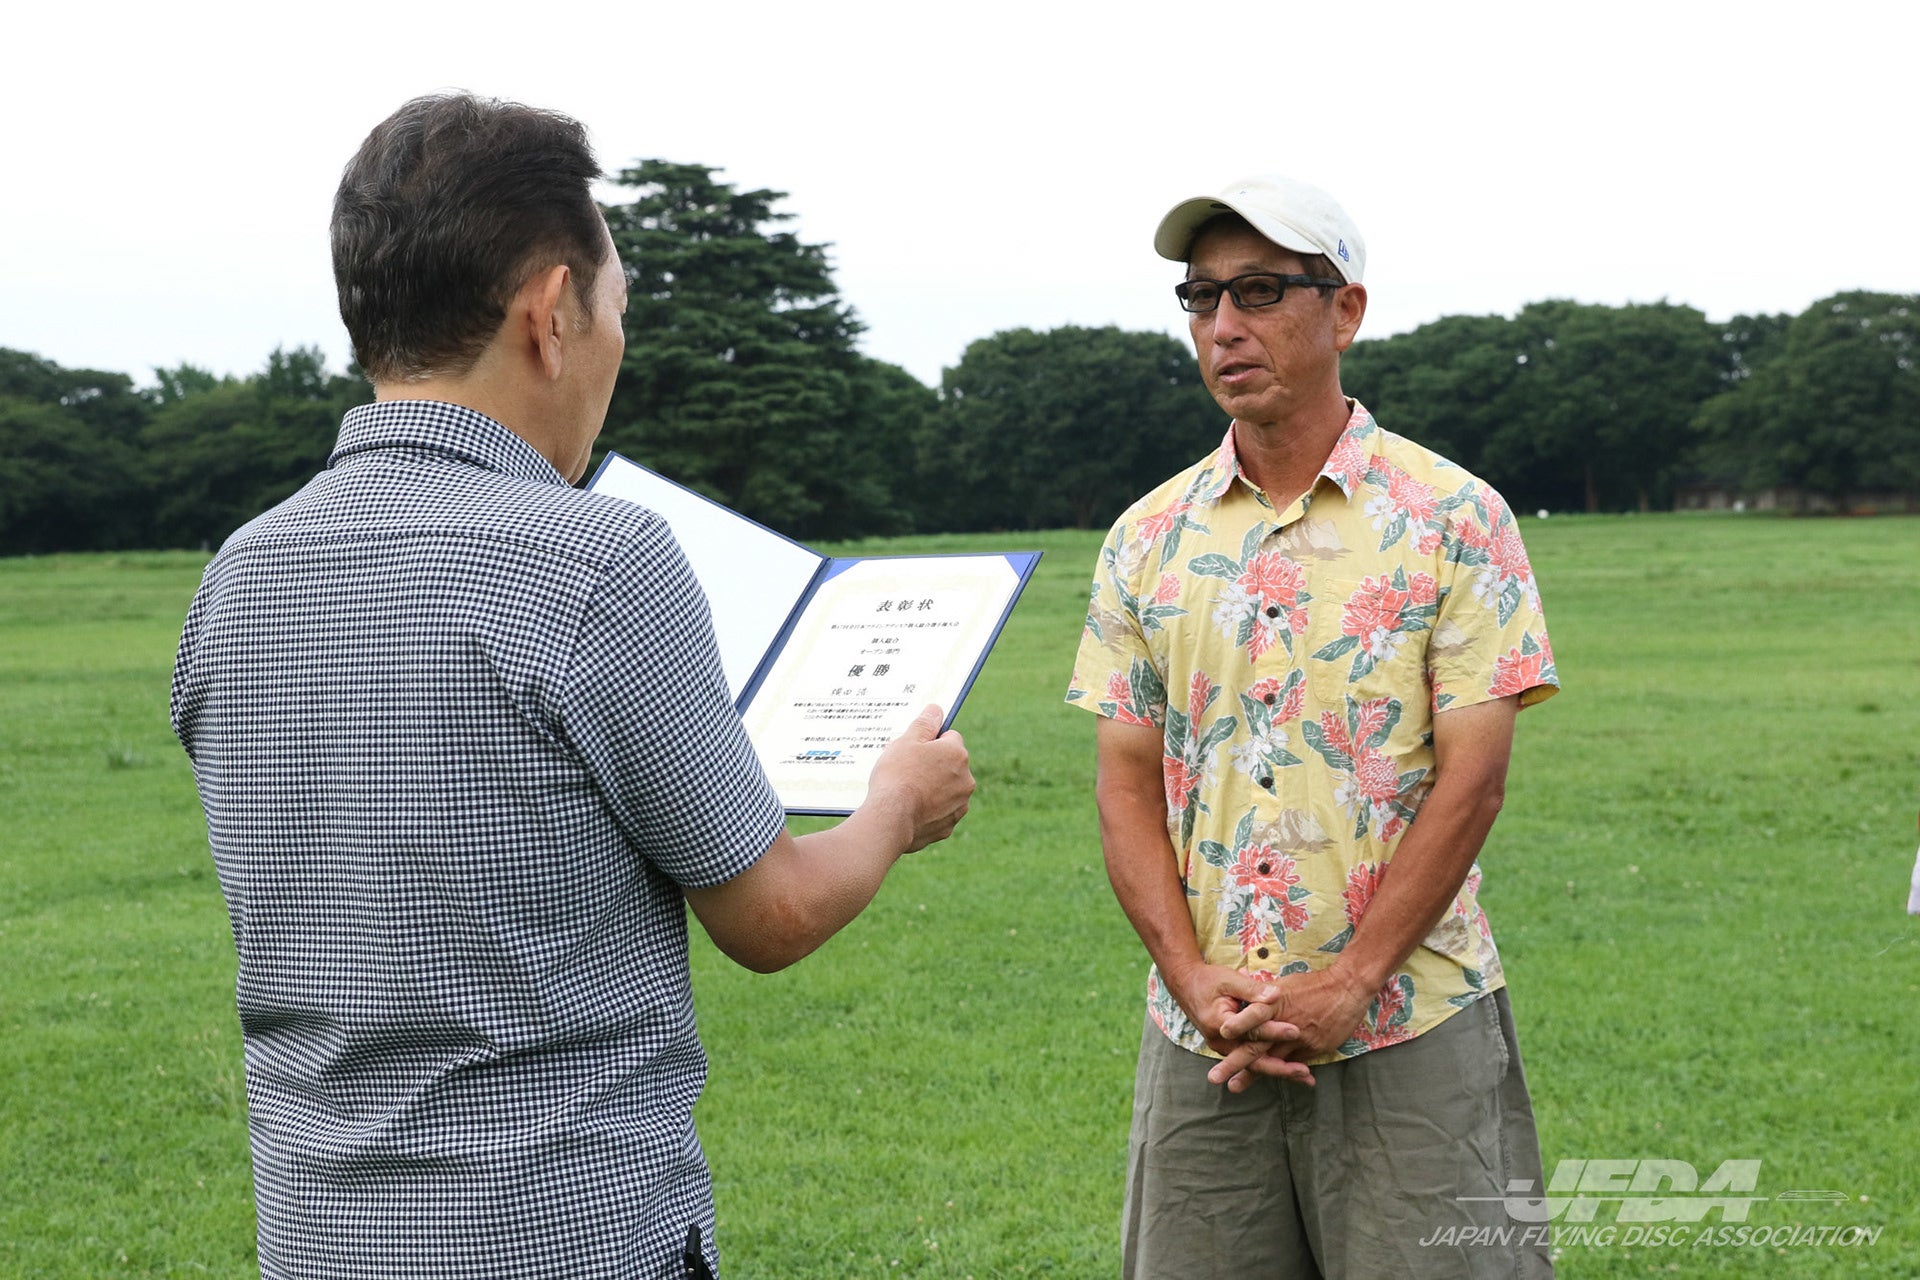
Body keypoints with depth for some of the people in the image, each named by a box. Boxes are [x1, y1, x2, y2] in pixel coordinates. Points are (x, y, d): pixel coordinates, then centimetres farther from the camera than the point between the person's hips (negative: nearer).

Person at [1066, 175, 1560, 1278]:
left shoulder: (1453, 518, -2)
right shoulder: (1149, 537, 8)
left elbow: (1472, 776, -7)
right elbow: (1129, 783, 6)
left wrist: (1346, 986, -14)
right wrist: (1196, 981, -7)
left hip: (1413, 1033, -3)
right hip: (1200, 1046, 3)